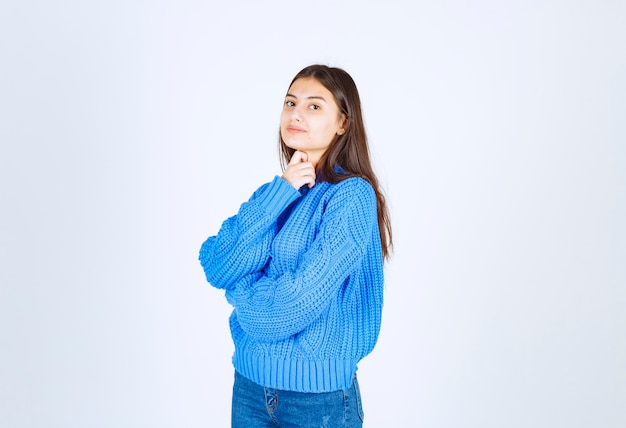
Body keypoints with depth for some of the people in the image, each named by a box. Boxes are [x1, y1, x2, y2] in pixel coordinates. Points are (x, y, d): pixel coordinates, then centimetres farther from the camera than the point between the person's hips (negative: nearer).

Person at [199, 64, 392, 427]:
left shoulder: (352, 195, -14)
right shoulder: (271, 191, 5)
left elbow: (299, 303, -21)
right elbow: (215, 269, -9)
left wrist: (240, 288, -3)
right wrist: (280, 193, -14)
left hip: (318, 394, -5)